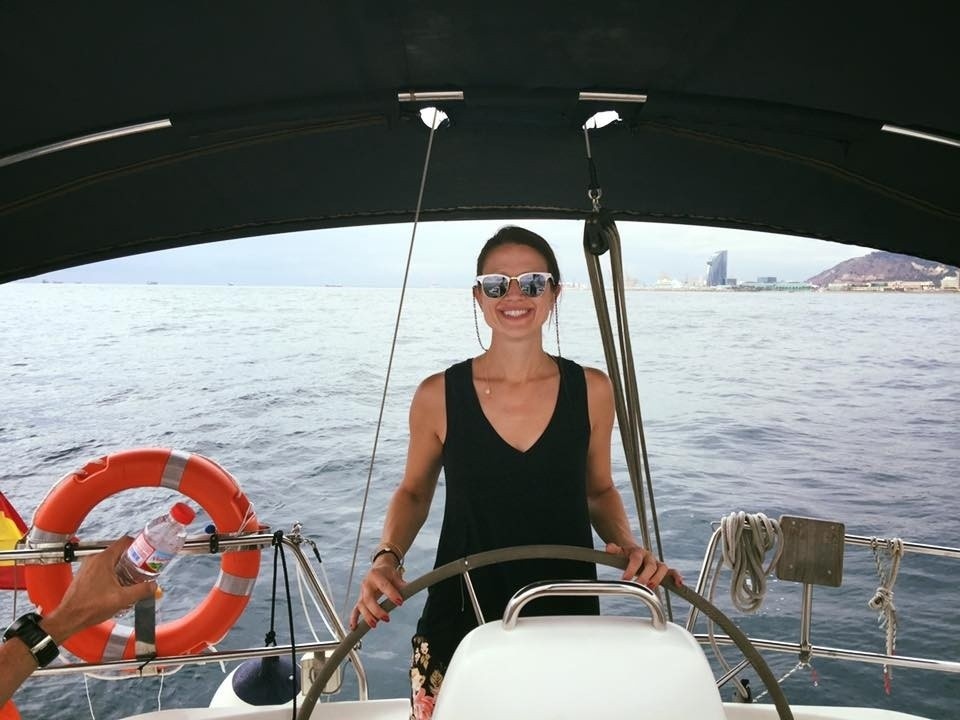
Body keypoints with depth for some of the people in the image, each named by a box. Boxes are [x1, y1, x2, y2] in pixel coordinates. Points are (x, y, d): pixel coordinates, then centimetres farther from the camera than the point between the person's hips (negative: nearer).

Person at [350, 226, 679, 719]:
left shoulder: (591, 390, -4)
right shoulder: (438, 396, -8)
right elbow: (413, 492, 6)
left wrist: (629, 545, -8)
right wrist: (388, 556, -10)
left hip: (567, 624, 1)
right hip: (458, 625, -1)